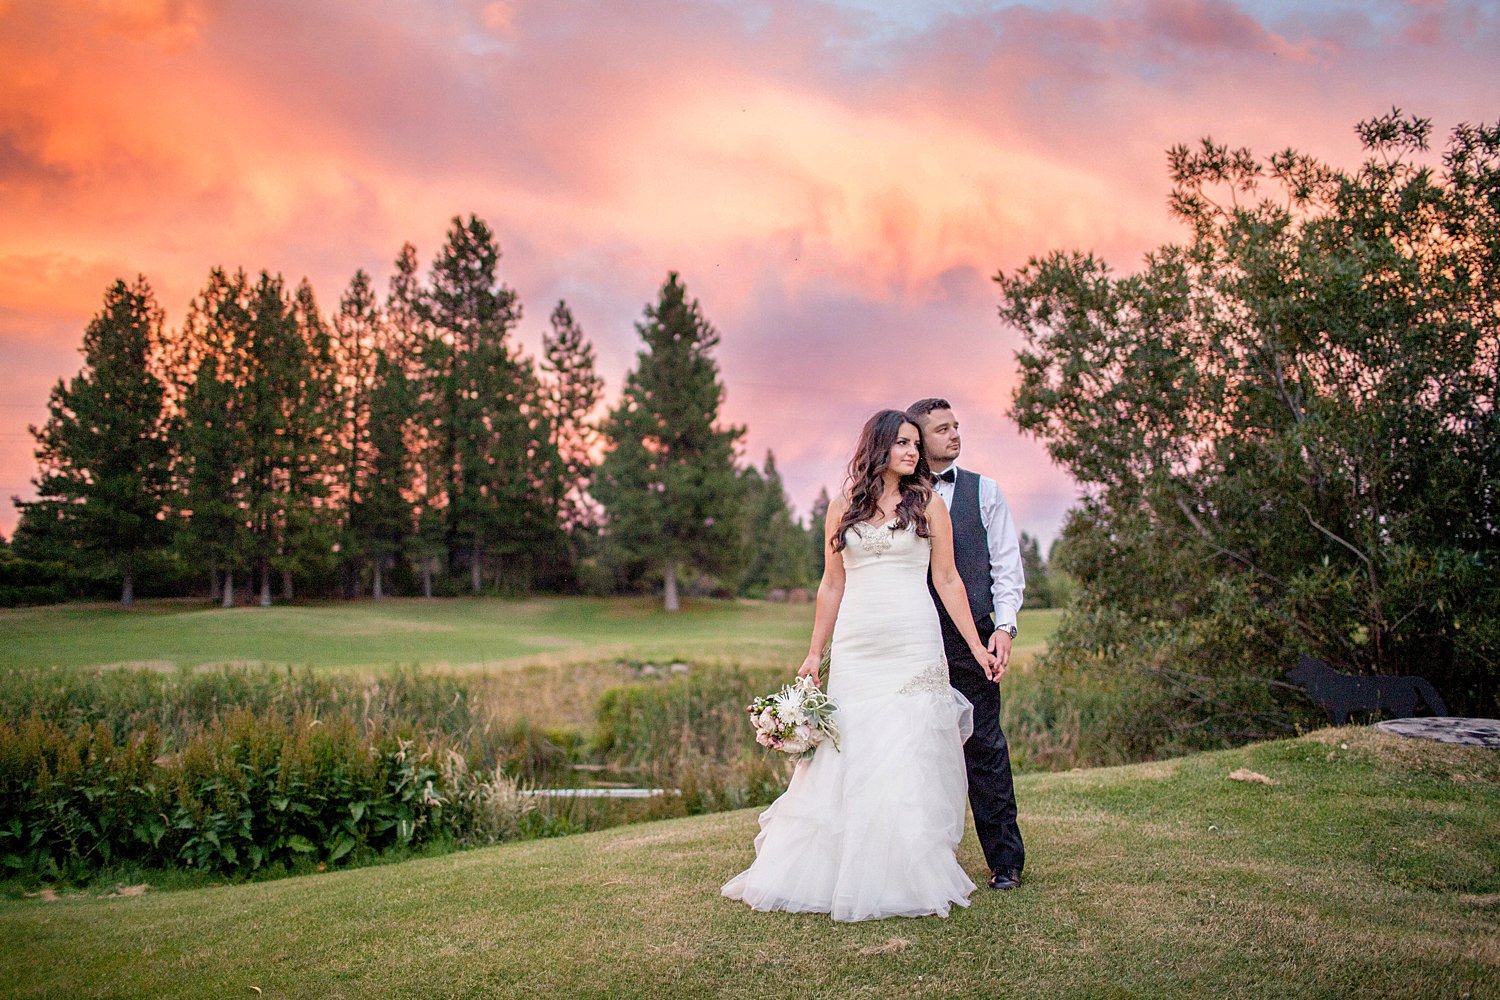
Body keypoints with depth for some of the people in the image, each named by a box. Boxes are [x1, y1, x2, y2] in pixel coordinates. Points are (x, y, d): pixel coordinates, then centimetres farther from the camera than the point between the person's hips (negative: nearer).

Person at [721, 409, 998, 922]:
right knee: (847, 759, 2)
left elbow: (948, 580, 6)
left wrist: (976, 646, 3)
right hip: (854, 649, 2)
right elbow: (832, 585, 13)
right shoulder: (842, 509, 10)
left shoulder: (928, 505, 6)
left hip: (914, 648, -2)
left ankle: (911, 876, 7)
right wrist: (814, 653, 11)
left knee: (909, 759, -3)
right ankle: (832, 873, 13)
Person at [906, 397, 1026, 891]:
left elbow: (1007, 566, 5)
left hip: (971, 637, -1)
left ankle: (1005, 859, 10)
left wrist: (1004, 626, -7)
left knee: (985, 746, 0)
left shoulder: (983, 491, 7)